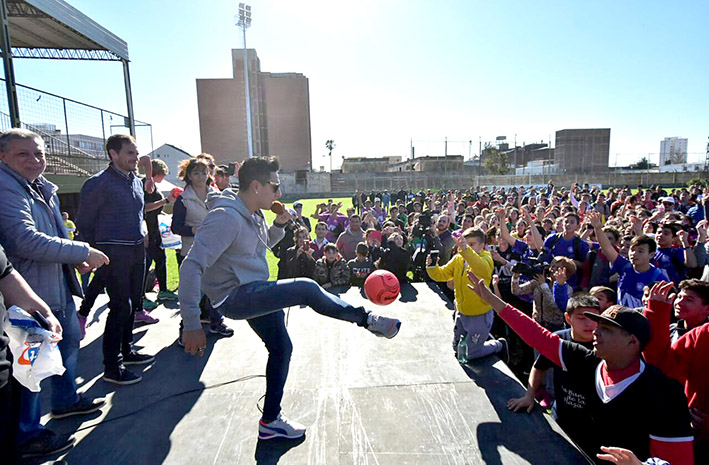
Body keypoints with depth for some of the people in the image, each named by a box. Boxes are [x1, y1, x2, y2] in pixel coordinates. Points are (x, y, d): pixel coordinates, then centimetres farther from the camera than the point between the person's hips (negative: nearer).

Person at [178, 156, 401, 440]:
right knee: (307, 289, -20)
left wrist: (279, 225, 2)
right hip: (235, 297, -10)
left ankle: (271, 421, 32)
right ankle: (368, 320, 3)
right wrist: (191, 324, -30)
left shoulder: (253, 215, 6)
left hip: (256, 292, 10)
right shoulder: (226, 217, -23)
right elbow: (192, 266, -27)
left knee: (281, 348, 15)